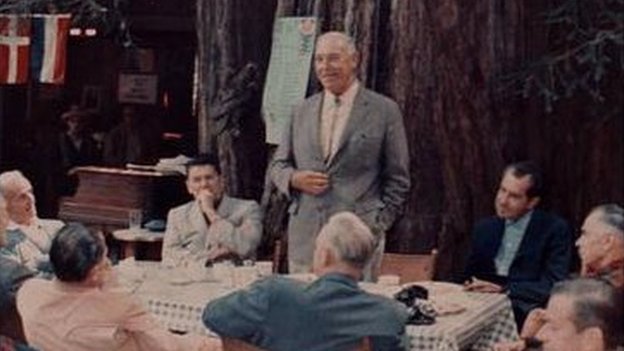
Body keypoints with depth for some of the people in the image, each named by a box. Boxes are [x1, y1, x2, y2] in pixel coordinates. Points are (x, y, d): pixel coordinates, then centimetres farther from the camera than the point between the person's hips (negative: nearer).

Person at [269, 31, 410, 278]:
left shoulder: (384, 111, 3)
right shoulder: (302, 111, 15)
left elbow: (397, 179, 4)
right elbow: (277, 165, 19)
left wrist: (379, 225, -4)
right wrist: (294, 179, -4)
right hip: (304, 237, 4)